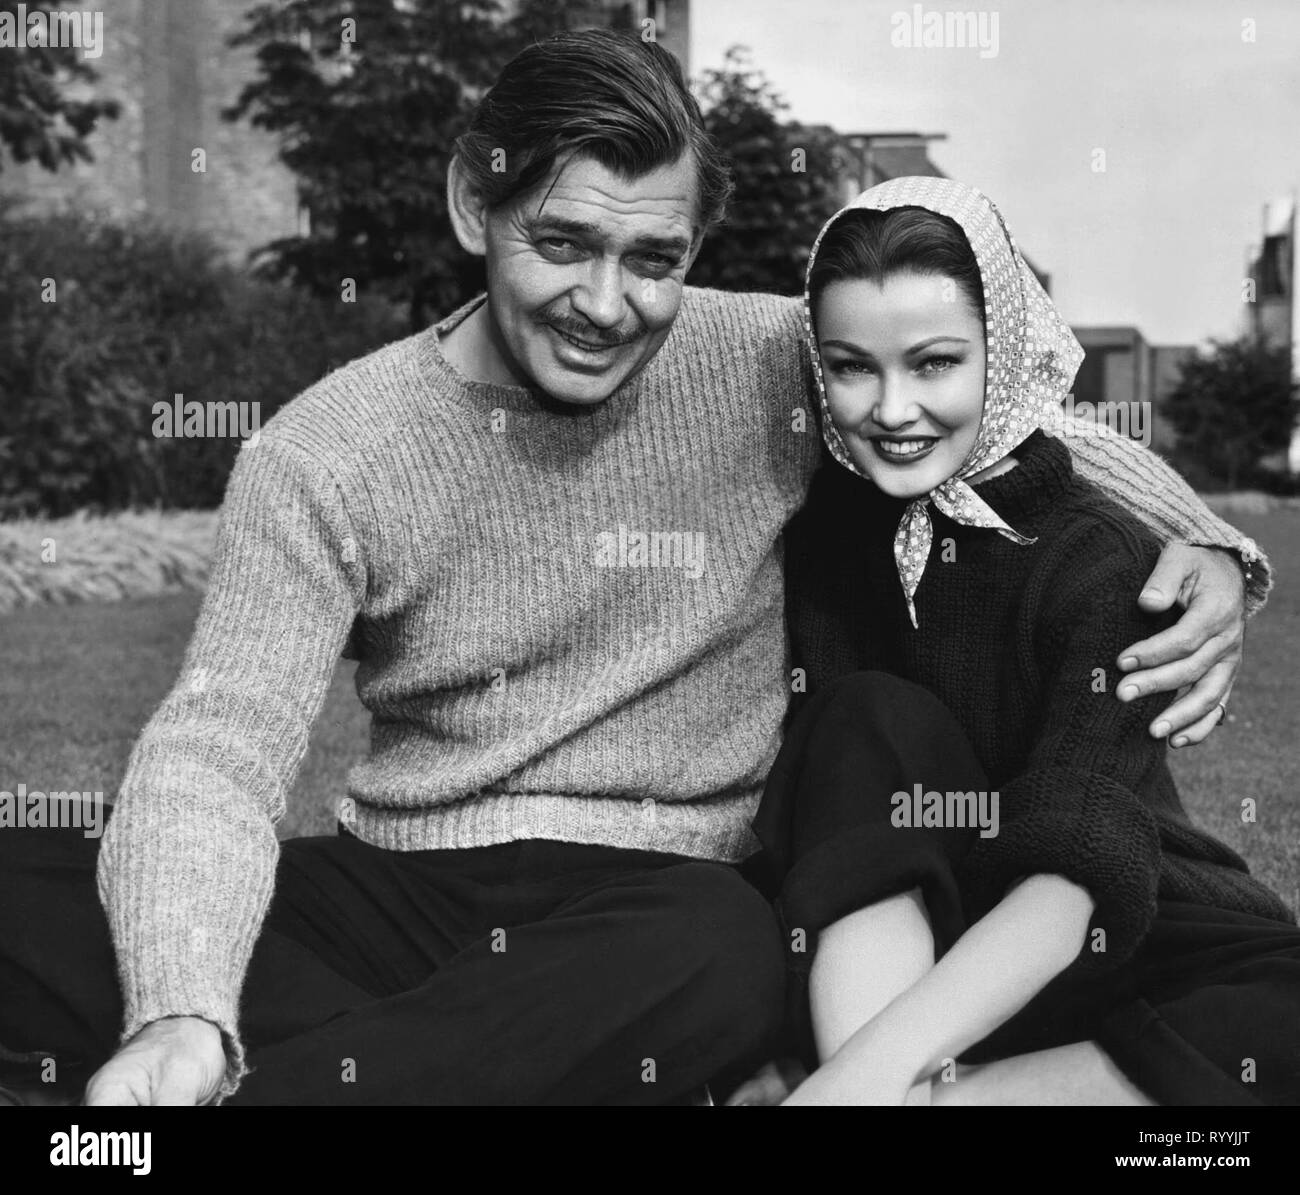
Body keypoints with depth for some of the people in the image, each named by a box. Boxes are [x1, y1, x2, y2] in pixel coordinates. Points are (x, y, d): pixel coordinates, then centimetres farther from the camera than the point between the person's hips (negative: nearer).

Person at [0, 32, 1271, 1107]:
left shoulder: (771, 366, 0)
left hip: (659, 902, 0)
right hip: (394, 894, 1)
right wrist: (182, 1013, -33)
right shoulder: (326, 453, -4)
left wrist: (1197, 542, -4)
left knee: (723, 960, -39)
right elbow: (221, 744, -14)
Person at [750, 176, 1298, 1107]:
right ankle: (896, 1084, -35)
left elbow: (1075, 873, -28)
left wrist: (874, 1063, -42)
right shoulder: (826, 534, -3)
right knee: (872, 720, -22)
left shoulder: (1102, 560, -15)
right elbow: (813, 806, -12)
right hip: (907, 938, 3)